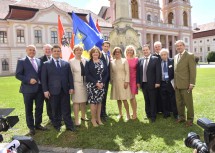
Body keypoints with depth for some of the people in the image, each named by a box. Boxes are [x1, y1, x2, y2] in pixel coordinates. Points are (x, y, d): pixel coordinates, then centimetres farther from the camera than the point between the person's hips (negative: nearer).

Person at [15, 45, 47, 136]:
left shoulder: (39, 61, 12)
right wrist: (28, 80, -18)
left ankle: (38, 124, 28)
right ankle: (31, 127, 22)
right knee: (29, 109, 8)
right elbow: (18, 75, -7)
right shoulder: (21, 61, -1)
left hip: (39, 88, 4)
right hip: (28, 89, -4)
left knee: (39, 108, 11)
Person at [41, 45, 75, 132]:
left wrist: (71, 87, 1)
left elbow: (70, 76, 8)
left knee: (66, 109, 7)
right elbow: (44, 78, -1)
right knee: (55, 110, 10)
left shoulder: (66, 63, 8)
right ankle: (57, 125, 25)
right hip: (53, 91, -1)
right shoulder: (46, 64, 2)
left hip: (65, 90, 2)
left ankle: (69, 125, 17)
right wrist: (45, 90, -8)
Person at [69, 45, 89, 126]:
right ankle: (76, 120, 11)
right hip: (76, 83, -3)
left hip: (85, 83, 3)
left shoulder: (85, 60, 4)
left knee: (84, 101, 14)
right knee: (76, 102, 1)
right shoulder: (71, 61, -3)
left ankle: (83, 116, 32)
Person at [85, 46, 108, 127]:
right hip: (92, 85, -3)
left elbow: (106, 73, 7)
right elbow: (87, 75, -9)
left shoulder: (102, 62, 10)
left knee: (99, 102, 8)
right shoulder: (88, 63, -1)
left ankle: (98, 119, 19)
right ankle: (93, 119, 14)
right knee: (93, 102, -2)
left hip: (101, 85, 4)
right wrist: (96, 83, -15)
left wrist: (103, 83, -8)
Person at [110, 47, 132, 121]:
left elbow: (127, 72, -5)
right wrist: (111, 81, 5)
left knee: (124, 99, -7)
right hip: (115, 82, 3)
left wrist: (126, 81, -11)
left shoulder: (124, 60, -1)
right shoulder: (112, 62, 8)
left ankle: (128, 114, 8)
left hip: (123, 81, -3)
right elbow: (111, 73, 11)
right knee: (118, 99, 8)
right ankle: (120, 113, 22)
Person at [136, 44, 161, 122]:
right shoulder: (140, 60, 8)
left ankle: (153, 116, 16)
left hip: (151, 83, -3)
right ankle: (148, 114, 27)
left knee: (152, 100, 4)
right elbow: (138, 72, 8)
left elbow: (158, 71, -6)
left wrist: (157, 82, -11)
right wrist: (138, 82, 3)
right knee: (146, 100, 13)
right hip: (143, 83, 4)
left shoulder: (155, 59, -2)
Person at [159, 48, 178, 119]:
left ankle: (175, 113, 20)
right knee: (164, 100, 11)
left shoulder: (172, 61, -2)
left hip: (170, 83, -2)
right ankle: (166, 113, 26)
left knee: (173, 99, 6)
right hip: (162, 84, 2)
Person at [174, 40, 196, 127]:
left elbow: (193, 70, -10)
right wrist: (175, 82, 9)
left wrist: (192, 83, -14)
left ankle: (190, 119, 19)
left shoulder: (190, 55, -5)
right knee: (179, 103, 14)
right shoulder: (175, 57, 14)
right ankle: (181, 117, 29)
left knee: (188, 103, 4)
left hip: (185, 84, -6)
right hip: (177, 85, 6)